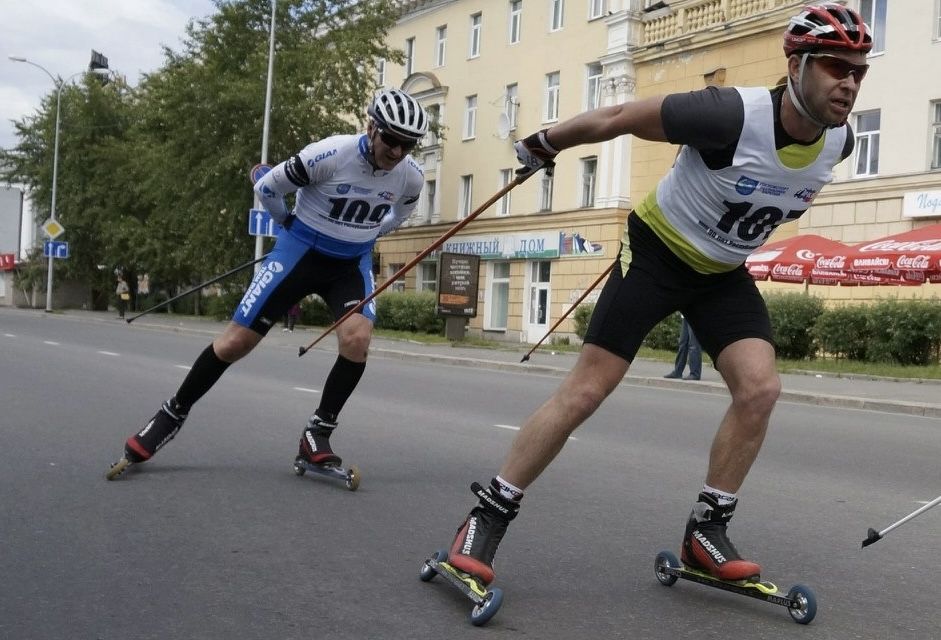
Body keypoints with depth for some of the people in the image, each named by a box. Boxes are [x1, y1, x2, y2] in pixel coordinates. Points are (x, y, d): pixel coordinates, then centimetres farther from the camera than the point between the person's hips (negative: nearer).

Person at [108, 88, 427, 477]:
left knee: (357, 339, -24)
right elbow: (267, 187, -9)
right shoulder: (331, 154, -24)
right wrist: (292, 225, 5)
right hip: (301, 252, -3)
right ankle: (173, 414, 18)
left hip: (352, 264, 3)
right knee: (234, 343, -3)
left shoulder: (410, 177, -9)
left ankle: (317, 436, -8)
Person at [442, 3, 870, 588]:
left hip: (723, 274, 6)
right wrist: (543, 145, -6)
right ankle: (487, 519, 1)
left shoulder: (840, 142, -9)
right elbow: (620, 118, -18)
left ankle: (706, 533, 3)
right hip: (656, 253, -6)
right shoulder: (734, 115, -29)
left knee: (761, 388, -13)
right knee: (585, 391, -9)